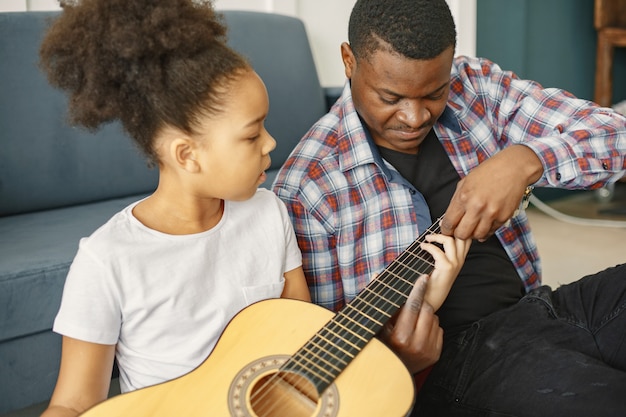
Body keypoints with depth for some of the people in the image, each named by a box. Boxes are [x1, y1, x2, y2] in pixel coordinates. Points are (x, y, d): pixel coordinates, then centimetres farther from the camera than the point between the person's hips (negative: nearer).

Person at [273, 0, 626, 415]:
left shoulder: (478, 88, 2)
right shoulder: (307, 185, -10)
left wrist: (524, 161, -22)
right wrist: (394, 357, -24)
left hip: (537, 306, 7)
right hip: (453, 352, -6)